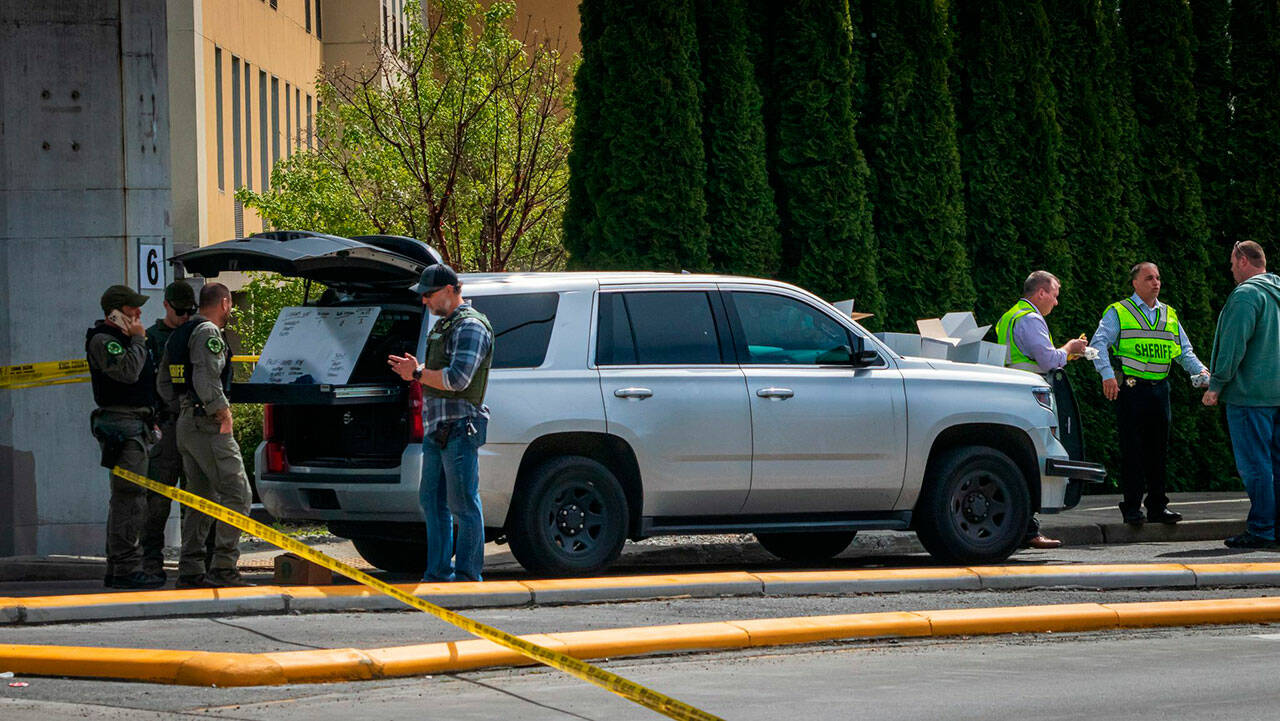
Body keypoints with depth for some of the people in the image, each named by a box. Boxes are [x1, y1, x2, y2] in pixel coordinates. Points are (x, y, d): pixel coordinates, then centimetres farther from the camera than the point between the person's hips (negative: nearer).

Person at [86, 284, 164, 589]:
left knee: (126, 497, 12)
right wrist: (138, 340, -12)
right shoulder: (103, 340, -10)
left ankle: (117, 569, 17)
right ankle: (127, 569, -17)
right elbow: (127, 371, -25)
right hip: (121, 424, -11)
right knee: (130, 496, -15)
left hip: (137, 424, 11)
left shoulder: (125, 338, 22)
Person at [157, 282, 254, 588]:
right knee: (236, 493, -10)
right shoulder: (208, 333, -11)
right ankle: (223, 568, -16)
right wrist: (222, 413, -13)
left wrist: (184, 405, 16)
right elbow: (206, 380, -22)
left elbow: (164, 384, 22)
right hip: (208, 425, -10)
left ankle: (190, 571, 10)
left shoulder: (179, 334, 18)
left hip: (185, 422, 10)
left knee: (201, 498, 12)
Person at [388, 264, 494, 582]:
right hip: (437, 427, 10)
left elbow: (458, 378, -20)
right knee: (432, 501, 12)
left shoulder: (470, 327, -11)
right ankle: (439, 573, 18)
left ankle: (467, 574, -5)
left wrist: (418, 374, -11)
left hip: (460, 427, -10)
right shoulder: (444, 325, 20)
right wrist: (417, 371, 9)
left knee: (463, 505, -7)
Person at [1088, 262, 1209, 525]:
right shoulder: (1118, 313, 2)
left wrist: (1200, 371, 1)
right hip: (1132, 390, -5)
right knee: (1132, 451, -5)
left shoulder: (1169, 316, 17)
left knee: (1158, 450, 7)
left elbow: (1184, 351, 20)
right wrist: (1107, 374, -22)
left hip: (1159, 390, 5)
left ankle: (1158, 506, 14)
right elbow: (1098, 344, -8)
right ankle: (1132, 508, -1)